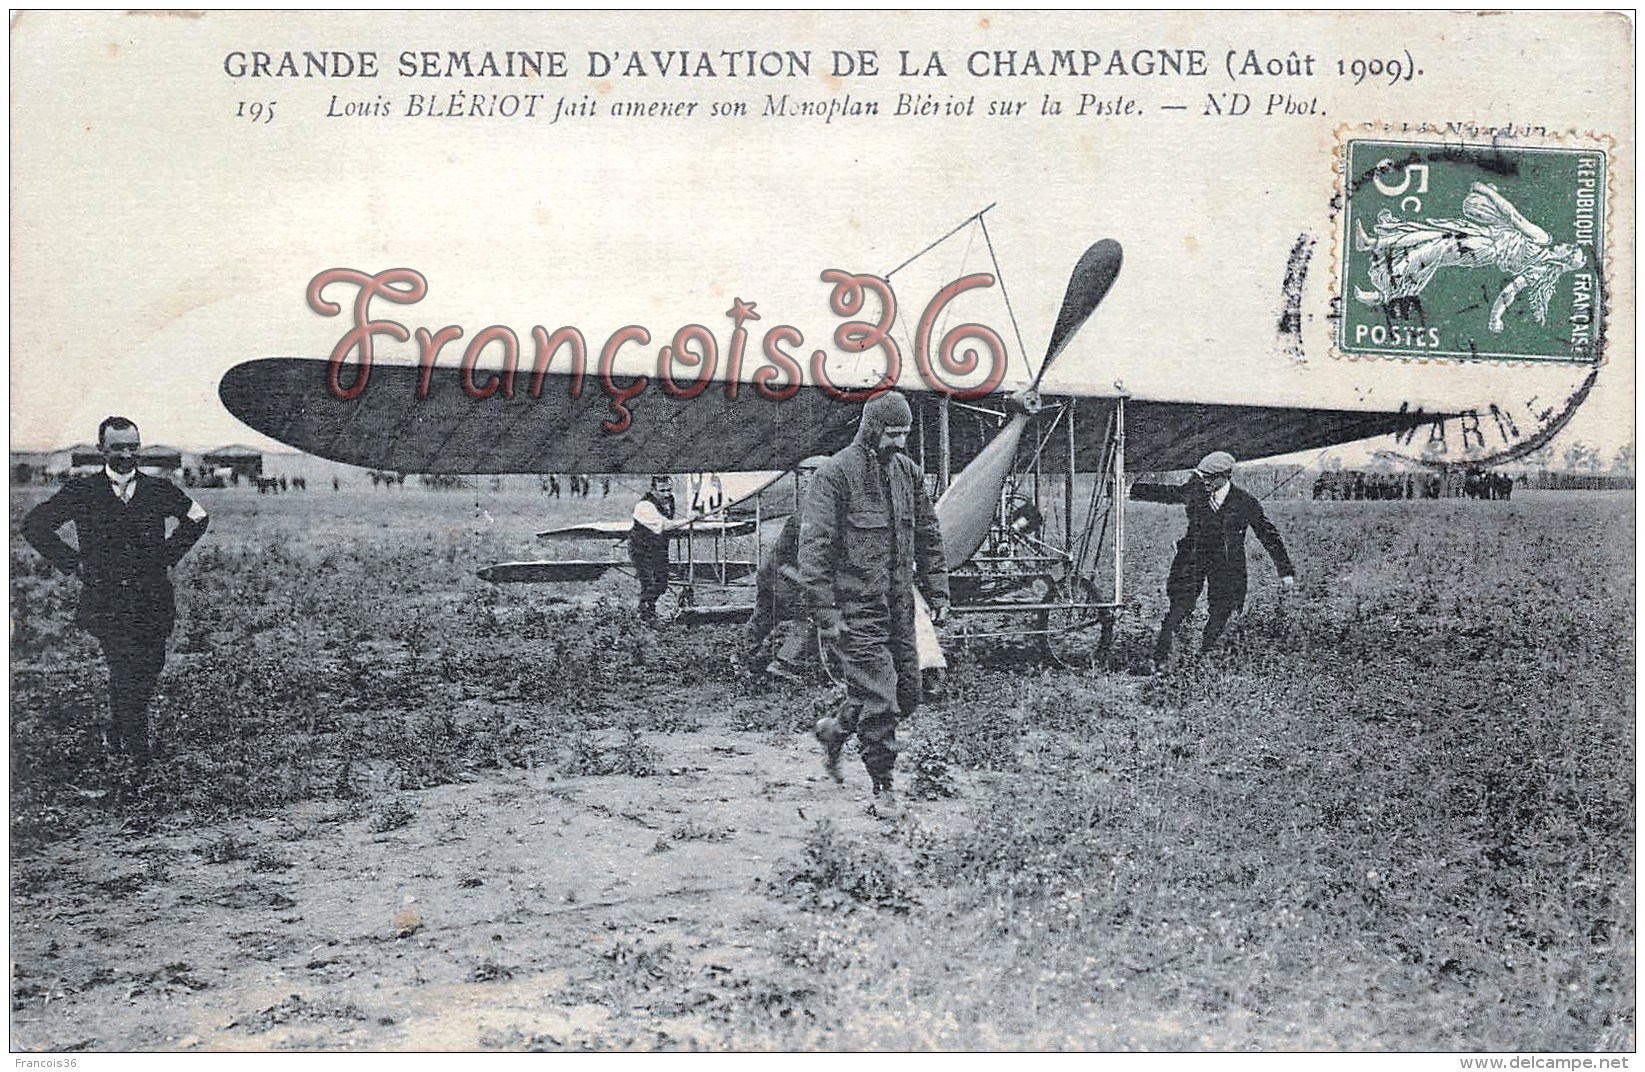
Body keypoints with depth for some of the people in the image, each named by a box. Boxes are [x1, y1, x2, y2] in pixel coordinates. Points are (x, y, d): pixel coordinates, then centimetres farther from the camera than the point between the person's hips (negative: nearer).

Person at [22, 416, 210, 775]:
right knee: (127, 672, -13)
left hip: (153, 599, 3)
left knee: (150, 667, 3)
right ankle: (137, 752, -3)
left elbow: (197, 518, 22)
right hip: (105, 600, -3)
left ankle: (119, 732, 27)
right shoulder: (82, 492, 1)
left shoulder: (158, 490, 6)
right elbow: (34, 525, 7)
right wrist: (74, 563, 1)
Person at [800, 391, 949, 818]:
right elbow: (815, 546, -13)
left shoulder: (906, 470, 10)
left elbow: (927, 534, 19)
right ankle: (882, 787, 9)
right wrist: (825, 613, -17)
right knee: (879, 699, -6)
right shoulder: (835, 473, -11)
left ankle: (835, 730, 34)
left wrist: (937, 589, 12)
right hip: (856, 604, -7)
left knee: (907, 693, 11)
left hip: (898, 604, 7)